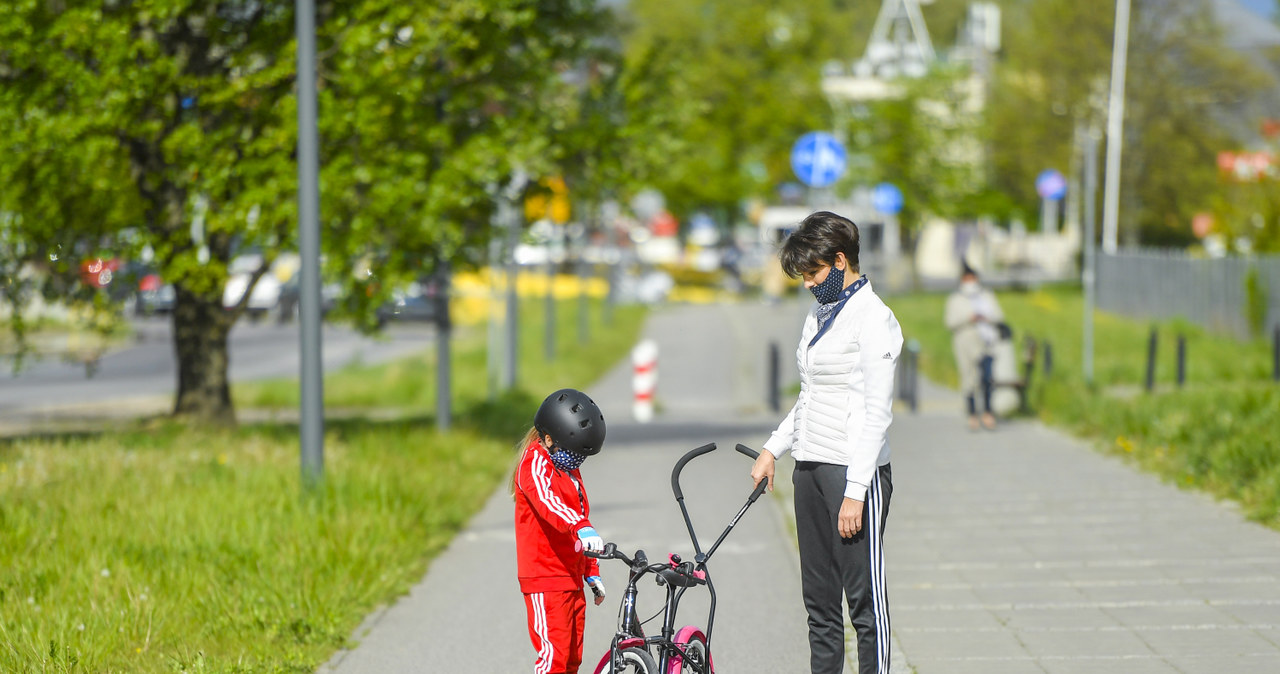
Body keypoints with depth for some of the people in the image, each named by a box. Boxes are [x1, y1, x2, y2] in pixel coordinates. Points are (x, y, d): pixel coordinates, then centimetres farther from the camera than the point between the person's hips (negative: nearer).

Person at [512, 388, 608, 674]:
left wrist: (592, 573, 26)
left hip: (572, 580, 9)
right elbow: (546, 501, -32)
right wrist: (581, 528, -50)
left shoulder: (570, 470, 19)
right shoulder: (535, 462, -11)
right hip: (545, 580, -9)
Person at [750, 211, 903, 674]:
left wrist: (855, 492, -19)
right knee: (819, 601, 9)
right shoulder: (819, 314, 16)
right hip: (810, 468, 9)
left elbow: (877, 413, -15)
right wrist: (773, 448, 16)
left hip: (855, 471, -9)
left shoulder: (872, 318, -11)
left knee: (865, 600, -6)